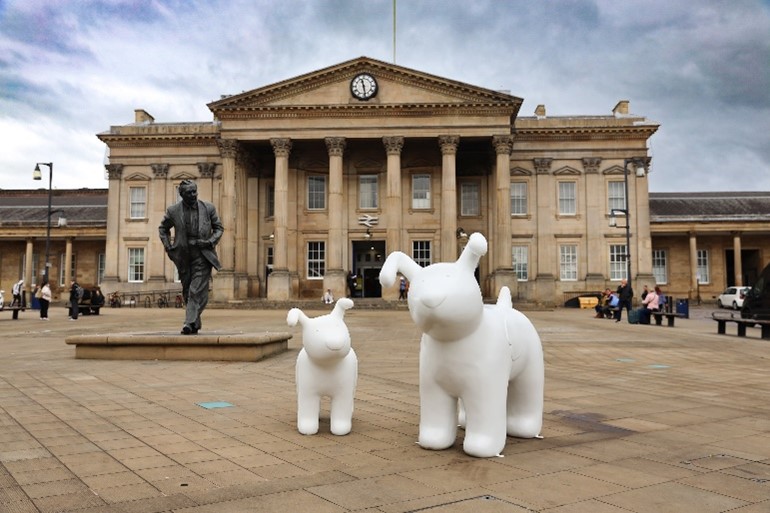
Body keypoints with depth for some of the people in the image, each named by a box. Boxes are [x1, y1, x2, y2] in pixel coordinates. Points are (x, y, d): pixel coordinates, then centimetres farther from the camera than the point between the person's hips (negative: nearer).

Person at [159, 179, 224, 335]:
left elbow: (219, 228, 9)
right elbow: (163, 228, 18)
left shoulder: (208, 208, 1)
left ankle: (190, 323, -15)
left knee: (197, 290, -13)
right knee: (187, 292, 10)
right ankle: (195, 324, 24)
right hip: (183, 256, 2)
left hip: (202, 255, -2)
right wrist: (168, 246, 5)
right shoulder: (173, 210, 2)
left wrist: (211, 241, -8)